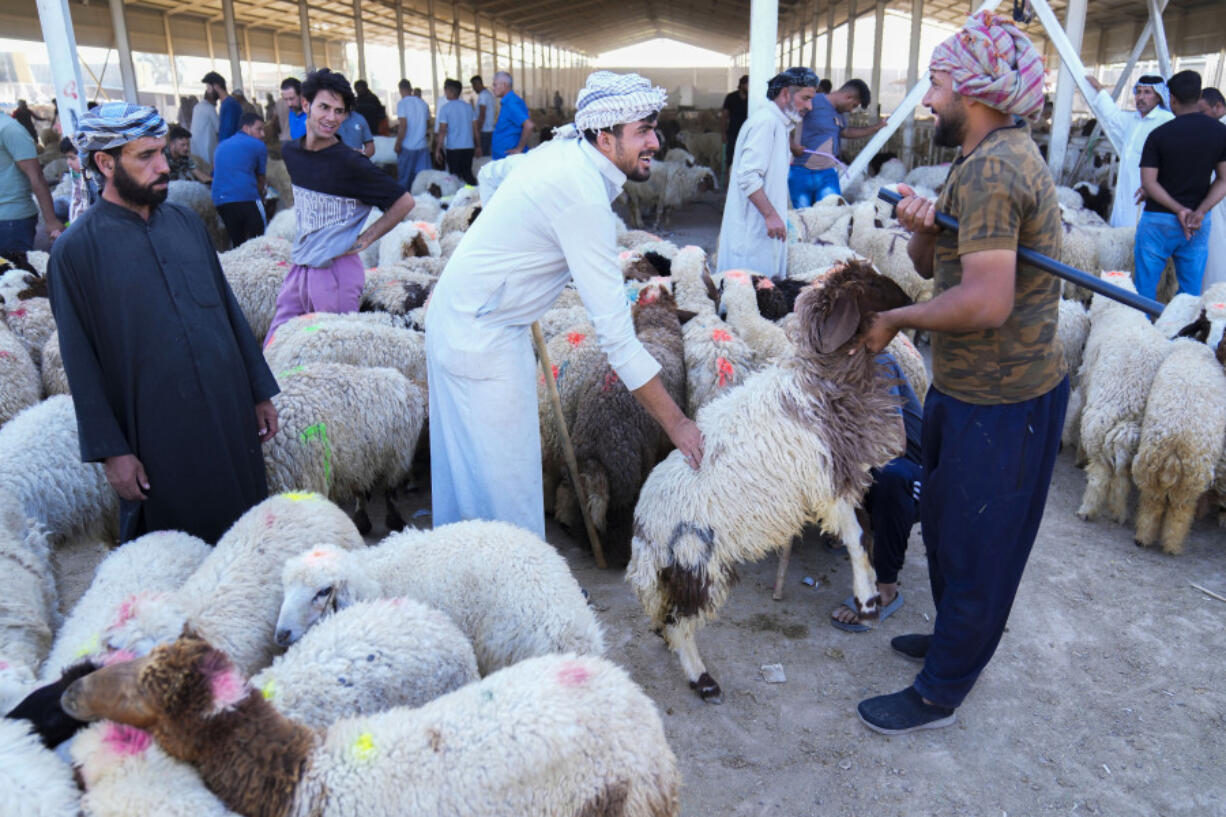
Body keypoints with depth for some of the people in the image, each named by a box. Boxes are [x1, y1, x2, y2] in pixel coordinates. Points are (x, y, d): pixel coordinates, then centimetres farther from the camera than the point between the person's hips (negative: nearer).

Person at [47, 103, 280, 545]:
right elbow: (81, 363, -6)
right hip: (157, 436, -4)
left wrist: (260, 391, 10)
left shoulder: (186, 221, 5)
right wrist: (110, 450, -7)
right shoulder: (75, 250, -8)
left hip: (231, 413, 4)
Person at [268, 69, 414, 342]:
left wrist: (363, 241, -10)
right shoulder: (290, 152, 7)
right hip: (299, 267, 7)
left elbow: (404, 202, -11)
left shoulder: (350, 163, -14)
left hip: (337, 271, -7)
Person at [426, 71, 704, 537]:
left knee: (464, 462, 21)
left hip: (456, 316, 10)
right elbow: (615, 334, -29)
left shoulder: (562, 150, 2)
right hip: (483, 337, -10)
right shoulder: (584, 196, -27)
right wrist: (676, 423, -23)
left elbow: (492, 174, 23)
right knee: (508, 484, -2)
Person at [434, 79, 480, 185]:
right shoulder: (468, 106, 7)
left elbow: (442, 131, -10)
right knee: (468, 174, 15)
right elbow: (475, 129, 9)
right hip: (469, 147, 4)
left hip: (453, 148, -4)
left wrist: (437, 150, -6)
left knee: (455, 176, 5)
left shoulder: (445, 108, -6)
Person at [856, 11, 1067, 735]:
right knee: (945, 524, 24)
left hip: (1000, 402, -10)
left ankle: (939, 692, 22)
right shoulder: (1001, 154, 11)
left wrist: (896, 319, -19)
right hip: (970, 383, 10)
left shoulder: (992, 169, -23)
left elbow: (986, 302, -33)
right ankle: (954, 638, 44)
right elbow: (931, 264, 9)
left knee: (974, 546, 5)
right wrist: (921, 227, -12)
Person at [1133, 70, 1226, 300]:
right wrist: (1200, 212, -8)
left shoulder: (1159, 135, -9)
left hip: (1159, 219, -3)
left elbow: (1148, 182, -12)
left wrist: (1180, 210, -11)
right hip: (1200, 223, 4)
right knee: (1192, 291, 10)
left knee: (1146, 289, 5)